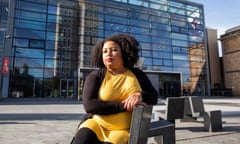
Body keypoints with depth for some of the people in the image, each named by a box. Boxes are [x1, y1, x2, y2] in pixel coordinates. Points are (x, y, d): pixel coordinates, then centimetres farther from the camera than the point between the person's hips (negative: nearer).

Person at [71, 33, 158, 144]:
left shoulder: (137, 75, 5)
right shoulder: (95, 76, -3)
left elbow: (154, 97, 10)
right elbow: (89, 105, -15)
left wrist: (140, 95, -14)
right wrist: (123, 106, -19)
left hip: (124, 130, 1)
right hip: (97, 125, 0)